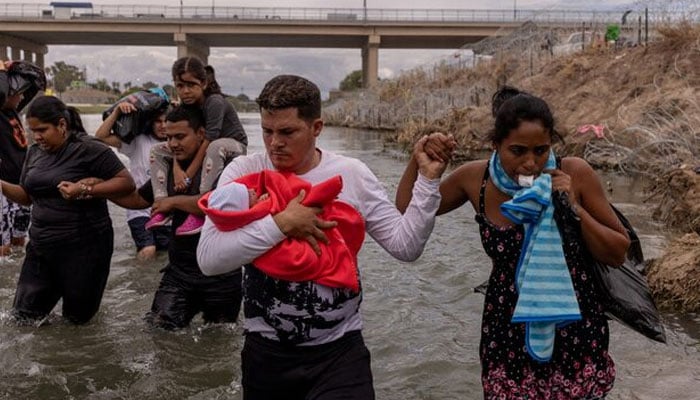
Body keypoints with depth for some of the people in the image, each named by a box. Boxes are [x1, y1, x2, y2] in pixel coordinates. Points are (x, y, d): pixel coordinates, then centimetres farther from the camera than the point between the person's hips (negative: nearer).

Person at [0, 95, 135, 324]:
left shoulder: (88, 149, -14)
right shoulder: (34, 152, 7)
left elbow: (127, 183, -16)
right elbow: (27, 196, 14)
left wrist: (85, 191, -26)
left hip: (84, 247, -6)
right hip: (41, 245, 6)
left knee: (77, 317, 10)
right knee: (24, 315, 10)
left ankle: (81, 288, 41)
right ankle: (57, 287, 36)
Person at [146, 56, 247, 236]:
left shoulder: (215, 102, -25)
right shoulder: (184, 106, -3)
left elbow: (208, 141, -28)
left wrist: (188, 175, -27)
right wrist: (177, 169, -29)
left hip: (233, 146, -7)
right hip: (204, 151, 8)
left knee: (216, 147, -42)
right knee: (157, 150, -1)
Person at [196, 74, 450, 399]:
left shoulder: (351, 174, -4)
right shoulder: (243, 172, -7)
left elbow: (405, 246, -4)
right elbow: (208, 258, -17)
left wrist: (428, 180, -12)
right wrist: (282, 223, -23)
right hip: (266, 351, 1)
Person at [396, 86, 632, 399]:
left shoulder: (574, 174, -12)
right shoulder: (475, 179, -8)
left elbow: (618, 253, -4)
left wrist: (574, 208, -18)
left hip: (575, 334, 0)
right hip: (507, 336, 0)